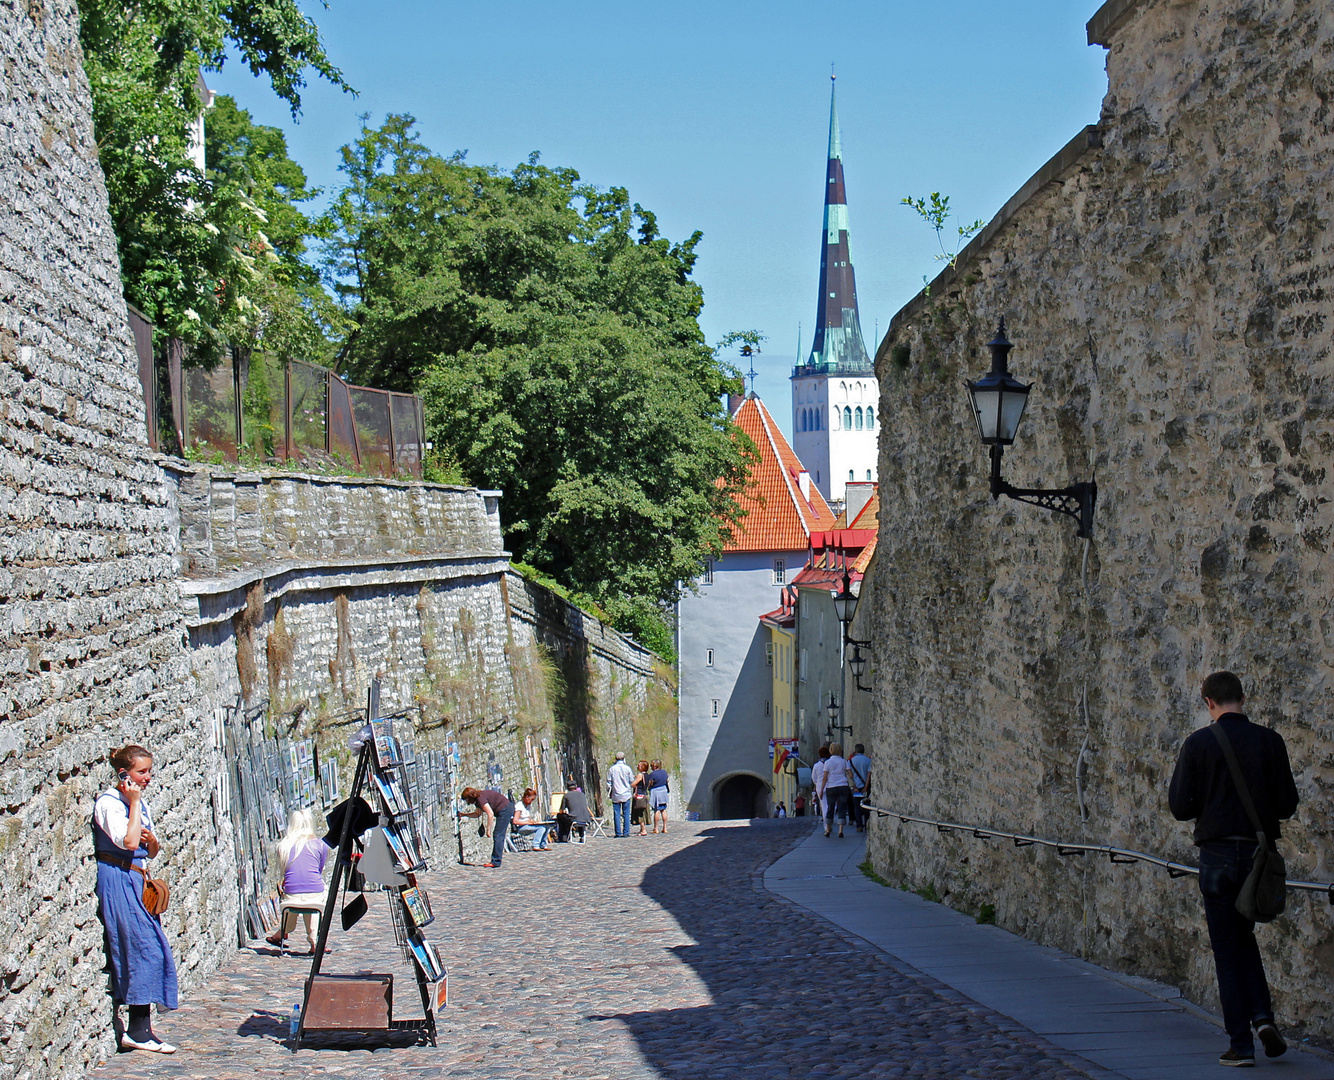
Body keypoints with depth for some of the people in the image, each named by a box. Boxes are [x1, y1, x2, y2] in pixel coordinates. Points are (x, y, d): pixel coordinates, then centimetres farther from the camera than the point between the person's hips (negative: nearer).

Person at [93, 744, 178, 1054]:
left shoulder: (141, 804, 17)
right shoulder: (108, 802, -9)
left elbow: (152, 852, 21)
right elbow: (128, 841, -22)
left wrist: (151, 839, -1)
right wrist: (134, 803, -15)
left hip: (138, 882, 9)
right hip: (117, 879, -9)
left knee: (150, 947, 4)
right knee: (144, 946, -14)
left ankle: (138, 1027, 7)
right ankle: (139, 1030, -13)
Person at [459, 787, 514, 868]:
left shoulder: (480, 799, -18)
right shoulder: (478, 799, 12)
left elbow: (490, 814, -24)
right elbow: (478, 814, 29)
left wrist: (488, 830, -18)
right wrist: (464, 814, 27)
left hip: (505, 809, -10)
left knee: (498, 836, -9)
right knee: (497, 836, 11)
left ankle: (496, 863, -8)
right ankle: (495, 861, 14)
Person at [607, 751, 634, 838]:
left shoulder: (612, 769, -1)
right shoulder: (627, 768, -2)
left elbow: (609, 782, 4)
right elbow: (632, 782, 4)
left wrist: (609, 792, 17)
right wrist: (631, 790, 23)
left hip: (615, 795, 0)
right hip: (626, 795, 0)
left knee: (616, 814, 2)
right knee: (626, 814, 4)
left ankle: (618, 833, -1)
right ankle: (626, 832, 2)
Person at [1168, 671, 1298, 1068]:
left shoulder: (1198, 743, -7)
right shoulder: (1269, 741, -2)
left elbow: (1180, 807, -8)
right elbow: (1287, 804, -1)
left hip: (1218, 853, -3)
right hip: (1259, 852, 3)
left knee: (1227, 949, 5)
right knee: (1243, 935, 22)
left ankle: (1241, 1045, 4)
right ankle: (1262, 1015, 1)